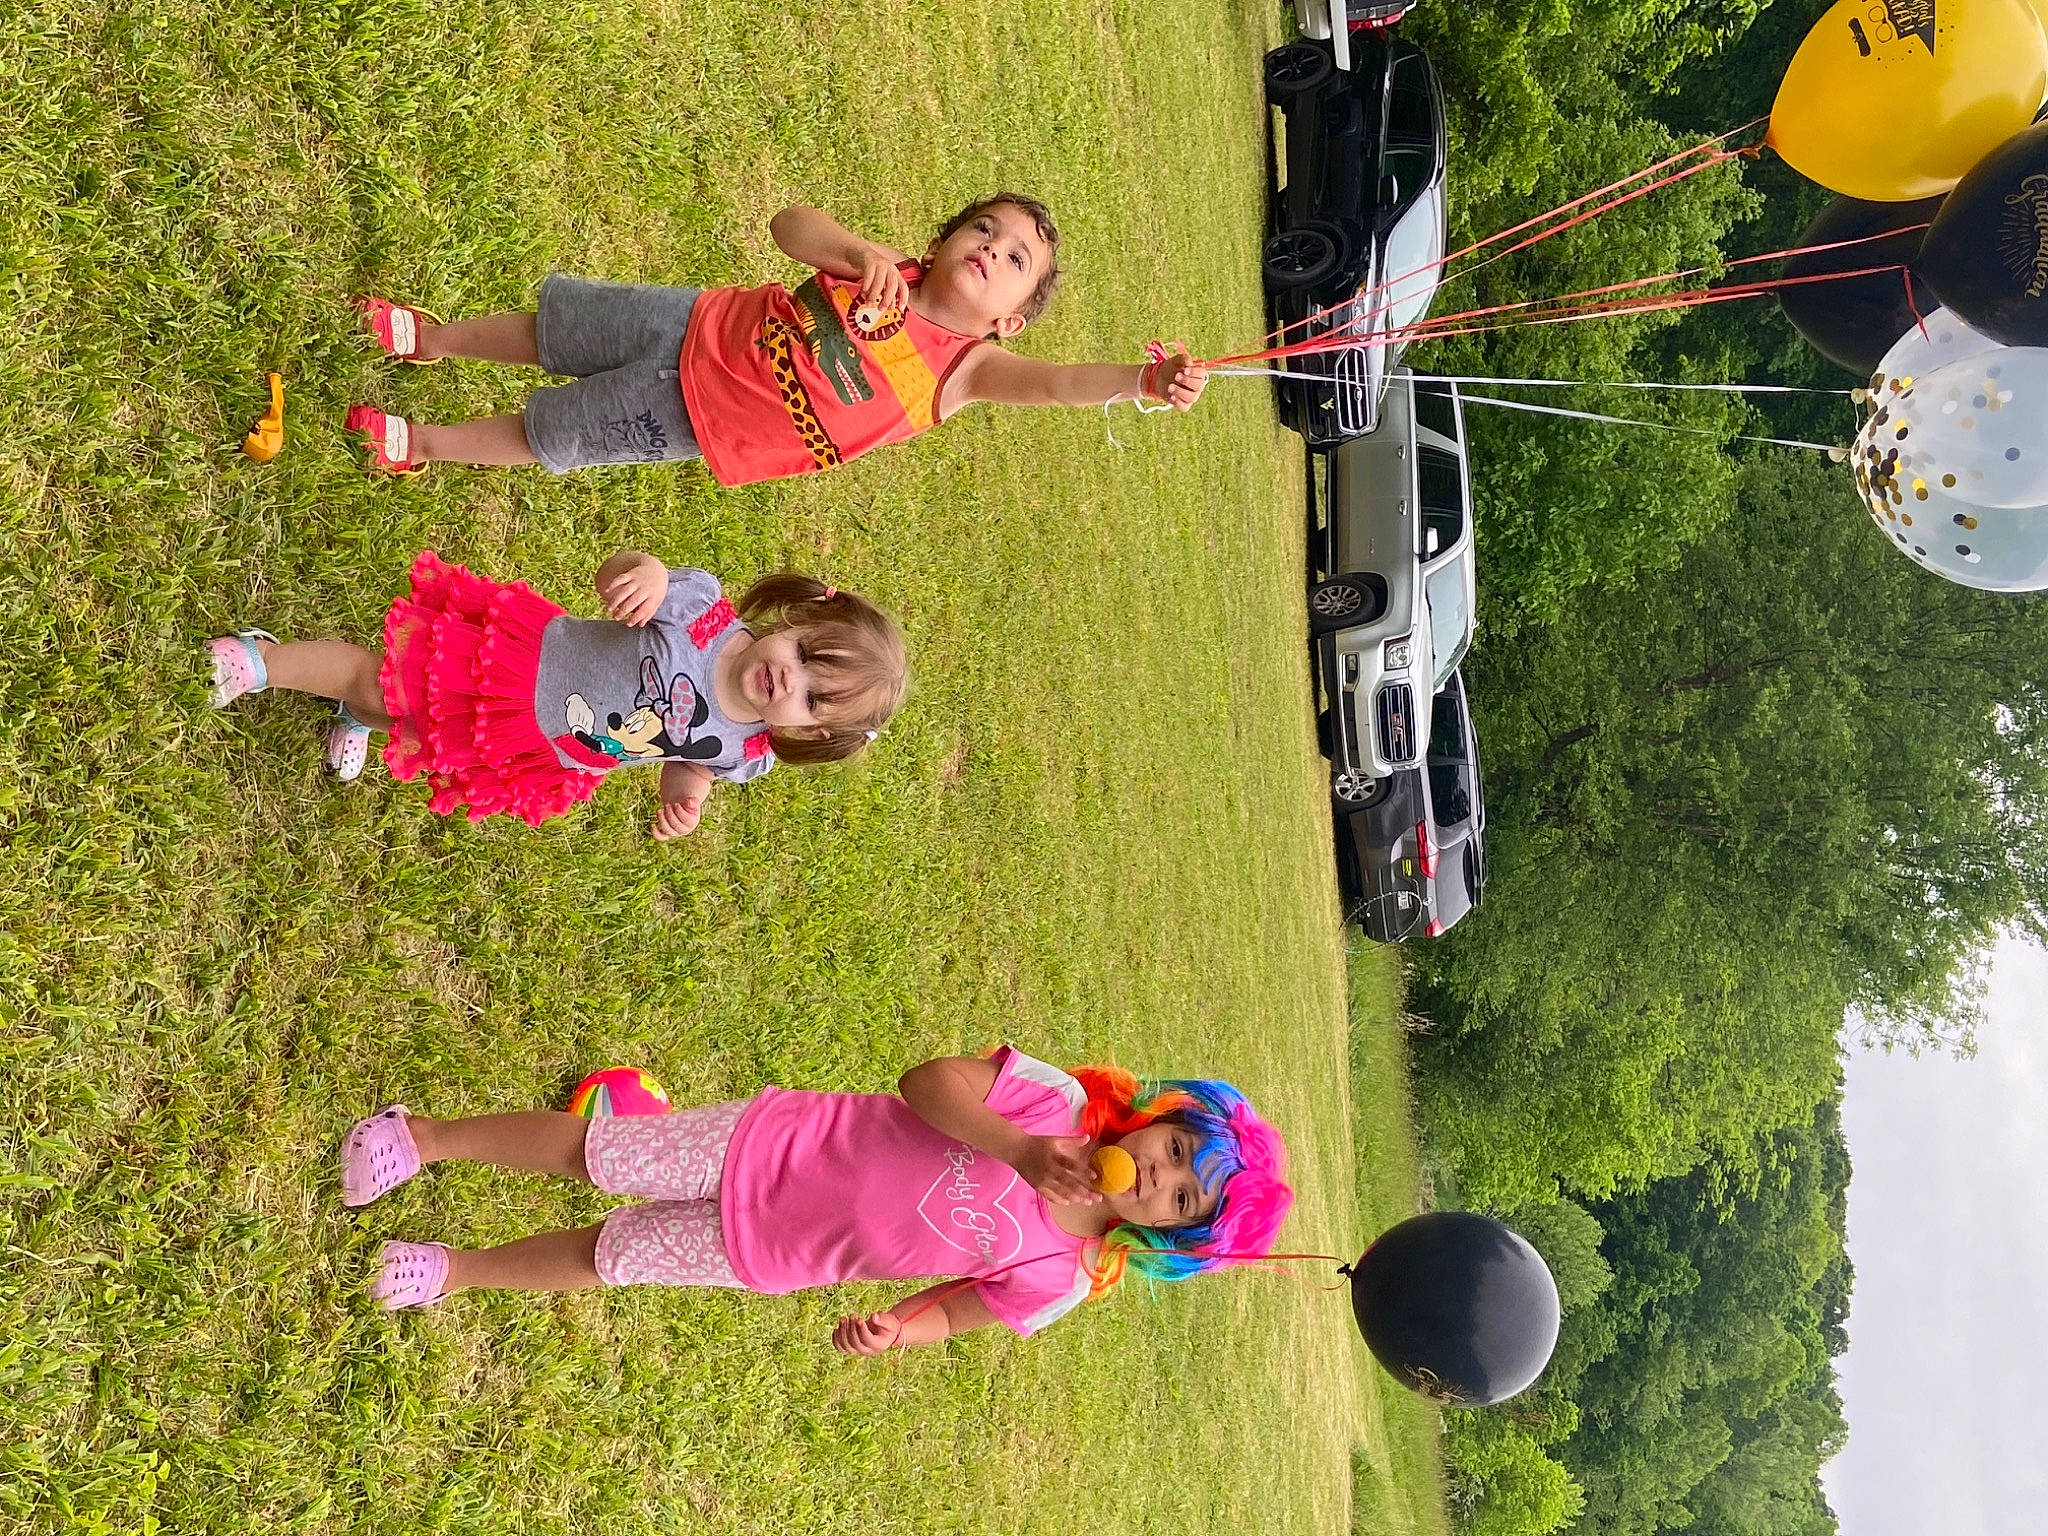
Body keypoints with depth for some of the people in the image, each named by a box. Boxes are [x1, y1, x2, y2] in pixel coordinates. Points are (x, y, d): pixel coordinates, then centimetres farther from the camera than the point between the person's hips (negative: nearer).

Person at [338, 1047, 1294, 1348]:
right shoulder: (1055, 1096, -17)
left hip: (768, 1258, 1)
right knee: (585, 1152, 2)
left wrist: (892, 1329, -23)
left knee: (597, 1258, 10)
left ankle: (457, 1271, 39)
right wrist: (1017, 1150, -33)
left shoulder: (1060, 1280, -11)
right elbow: (927, 1080, -20)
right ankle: (426, 1136, 30)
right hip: (772, 1146, -1)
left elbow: (945, 1313, -1)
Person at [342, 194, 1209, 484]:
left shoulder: (959, 368, -21)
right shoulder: (887, 275, -12)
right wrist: (861, 252, -35)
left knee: (542, 437, 12)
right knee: (548, 327, 17)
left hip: (696, 424, -2)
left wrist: (1144, 379, -55)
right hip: (696, 328, 2)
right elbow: (788, 226, -15)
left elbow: (1054, 381, -38)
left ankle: (423, 442, 39)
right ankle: (430, 338, 47)